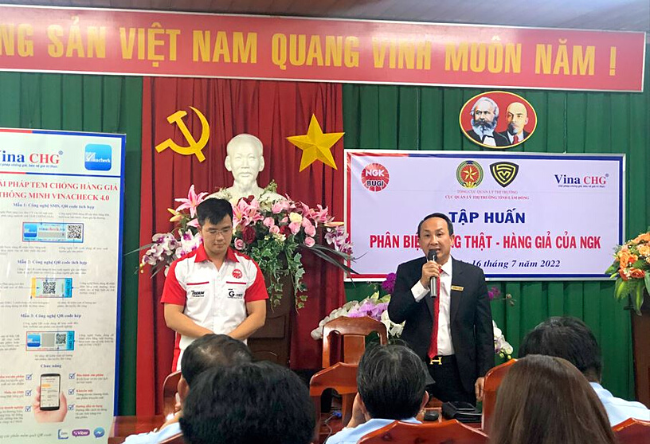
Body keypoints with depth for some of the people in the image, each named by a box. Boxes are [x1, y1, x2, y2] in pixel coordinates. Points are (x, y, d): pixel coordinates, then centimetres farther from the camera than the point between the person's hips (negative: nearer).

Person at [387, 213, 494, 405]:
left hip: (458, 370, 0)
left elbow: (484, 329, 2)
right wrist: (422, 283, -17)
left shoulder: (473, 275, 2)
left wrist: (484, 374, -3)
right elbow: (395, 315, -6)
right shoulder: (407, 271, 3)